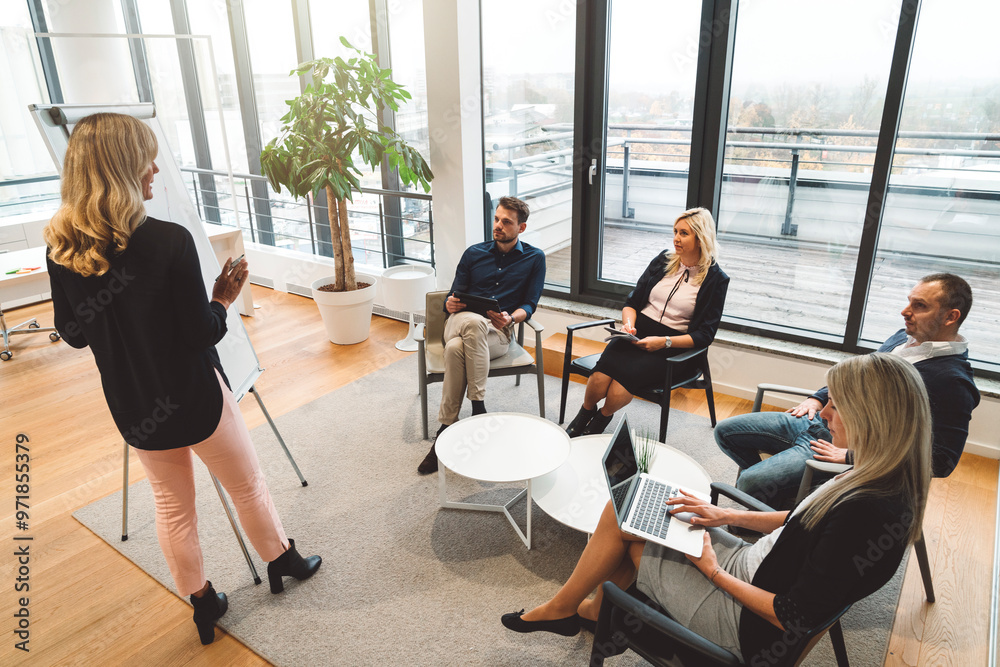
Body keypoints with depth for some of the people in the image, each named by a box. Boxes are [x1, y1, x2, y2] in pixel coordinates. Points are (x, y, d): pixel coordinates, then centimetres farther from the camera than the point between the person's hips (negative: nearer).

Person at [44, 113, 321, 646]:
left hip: (132, 407, 5)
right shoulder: (169, 241, -25)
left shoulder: (60, 248, -8)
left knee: (171, 505, 22)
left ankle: (201, 602, 39)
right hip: (196, 398, -4)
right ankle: (282, 560, 42)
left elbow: (73, 334, 3)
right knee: (246, 486, 19)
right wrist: (223, 299, -3)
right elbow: (202, 333, -19)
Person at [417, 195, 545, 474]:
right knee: (474, 322, -38)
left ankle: (446, 430, -31)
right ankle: (478, 406, -31)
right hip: (460, 323, 2)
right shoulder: (473, 253, 20)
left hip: (497, 333, -2)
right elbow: (454, 297, 16)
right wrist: (451, 304, -10)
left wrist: (511, 318, -16)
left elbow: (529, 305, 6)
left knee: (456, 348, -36)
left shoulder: (534, 258, 14)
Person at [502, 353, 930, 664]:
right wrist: (729, 516, 6)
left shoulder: (869, 511, -31)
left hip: (748, 628, -8)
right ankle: (595, 610, 25)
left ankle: (561, 608, 23)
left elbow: (795, 618, -26)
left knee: (623, 523, -2)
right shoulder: (884, 479, -2)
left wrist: (715, 571, -14)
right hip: (750, 567, 8)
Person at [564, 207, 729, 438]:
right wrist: (628, 323, -7)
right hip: (638, 333, 3)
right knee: (603, 372, -29)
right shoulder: (664, 260, 11)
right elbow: (632, 301, 15)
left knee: (627, 372, -33)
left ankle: (600, 422, -5)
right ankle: (584, 416, -2)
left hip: (674, 348, -3)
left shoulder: (716, 279, 0)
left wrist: (663, 342, -17)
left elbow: (705, 334, -5)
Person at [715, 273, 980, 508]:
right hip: (817, 418, 8)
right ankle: (771, 476, 27)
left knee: (750, 483, -23)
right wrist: (818, 398, 10)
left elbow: (940, 462, -22)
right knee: (725, 431, 6)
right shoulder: (904, 337, 8)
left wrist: (851, 456, -20)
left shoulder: (953, 383, -18)